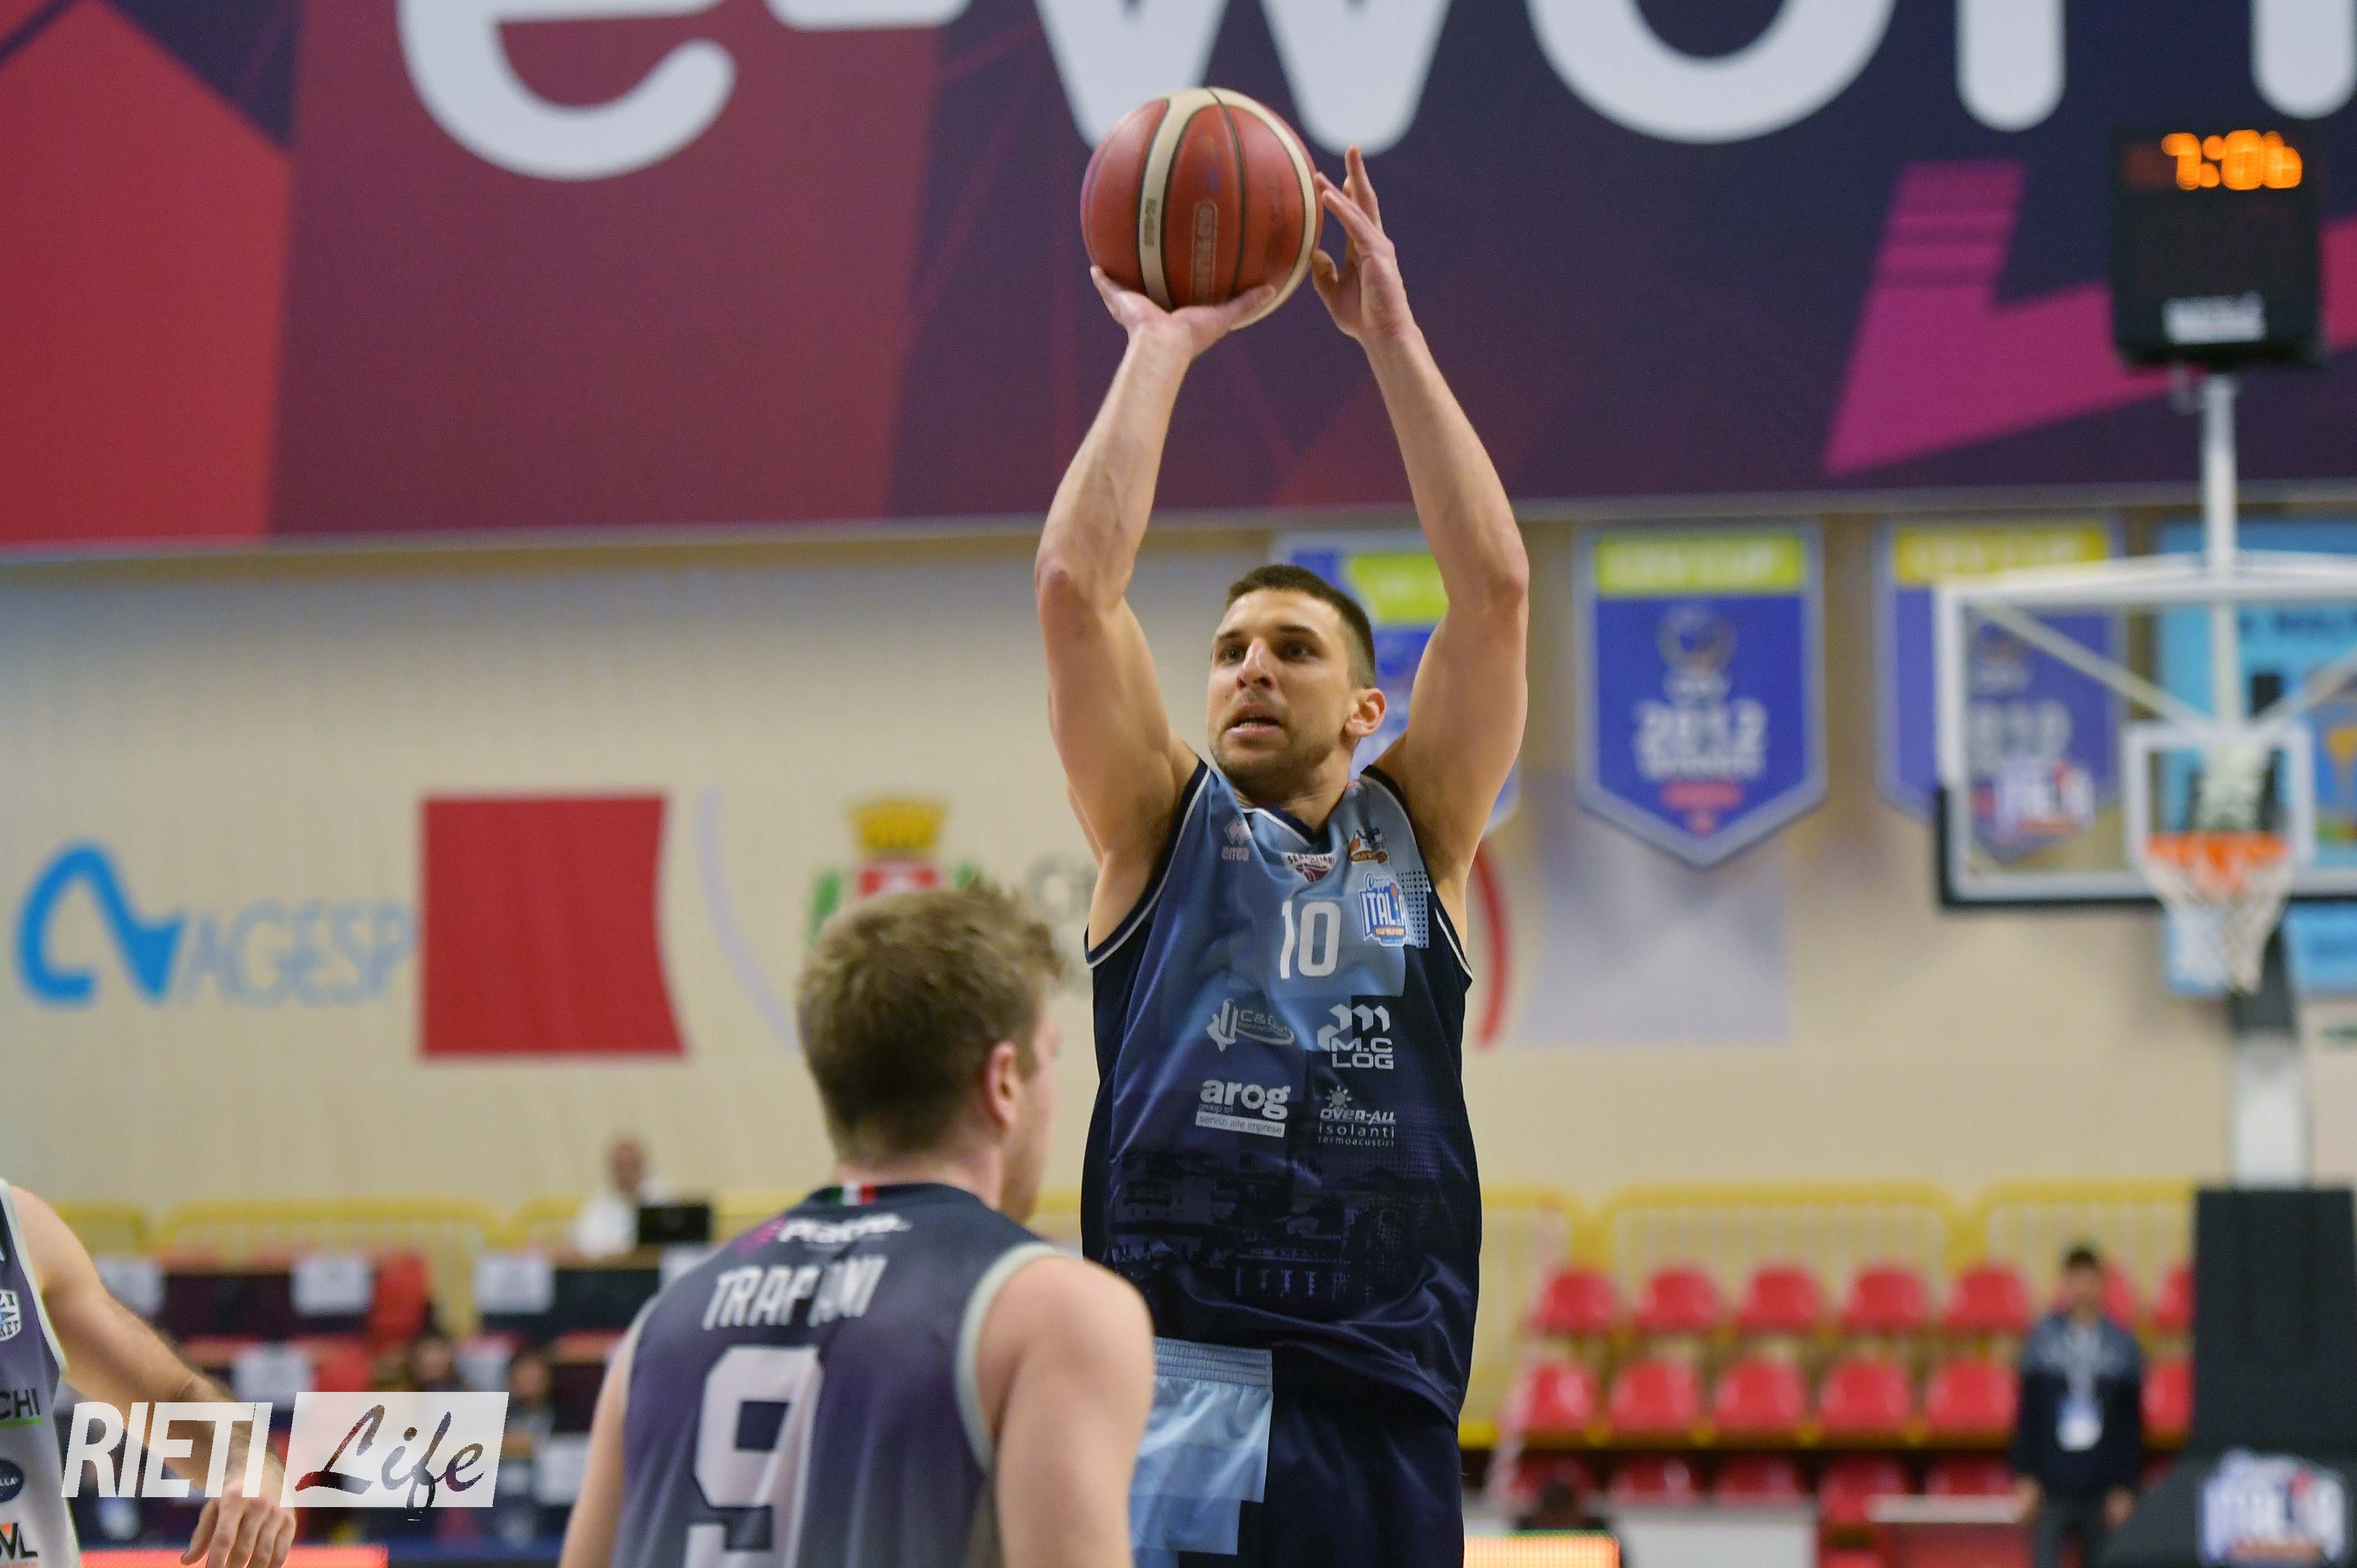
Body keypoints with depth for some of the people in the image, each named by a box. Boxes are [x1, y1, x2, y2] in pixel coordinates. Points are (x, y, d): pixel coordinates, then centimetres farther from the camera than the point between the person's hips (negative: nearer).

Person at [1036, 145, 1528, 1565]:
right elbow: (1076, 586, 1)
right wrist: (1163, 347, 6)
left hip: (1376, 1408, 2)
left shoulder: (1420, 836, 16)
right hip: (1168, 1399, -2)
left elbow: (1495, 589, 5)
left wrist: (1393, 336, 5)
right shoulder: (1161, 830, 14)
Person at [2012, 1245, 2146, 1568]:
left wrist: (2125, 1487, -1)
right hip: (2051, 1487, -1)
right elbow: (2028, 1415, 4)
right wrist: (2024, 1477, -2)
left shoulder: (2121, 1345, 2)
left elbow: (2132, 1425, 4)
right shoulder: (2043, 1340, 2)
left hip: (2101, 1490, 1)